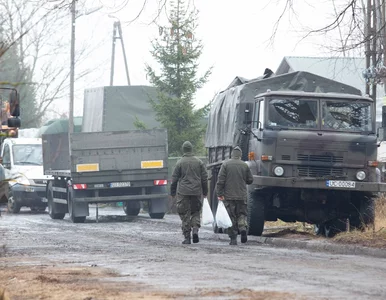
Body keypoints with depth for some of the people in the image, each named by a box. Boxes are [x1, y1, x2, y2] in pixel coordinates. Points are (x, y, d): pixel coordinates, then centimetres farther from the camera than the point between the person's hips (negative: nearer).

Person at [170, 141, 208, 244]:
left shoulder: (180, 163, -3)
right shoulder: (199, 162, 4)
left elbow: (174, 179, 0)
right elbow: (204, 178, 7)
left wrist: (172, 192, 9)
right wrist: (205, 192, 16)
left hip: (183, 192, -2)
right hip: (196, 192, 2)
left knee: (185, 215, 2)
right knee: (196, 212, 15)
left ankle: (187, 237, 0)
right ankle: (195, 229, -7)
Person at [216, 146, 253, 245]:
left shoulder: (226, 164, -4)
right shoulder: (245, 166, 1)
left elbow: (220, 181, -8)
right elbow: (250, 180, 7)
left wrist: (219, 194, -6)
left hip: (229, 196, -1)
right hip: (242, 196, 1)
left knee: (231, 217, 3)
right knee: (241, 214, 14)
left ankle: (233, 239, 1)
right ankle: (243, 228, -13)